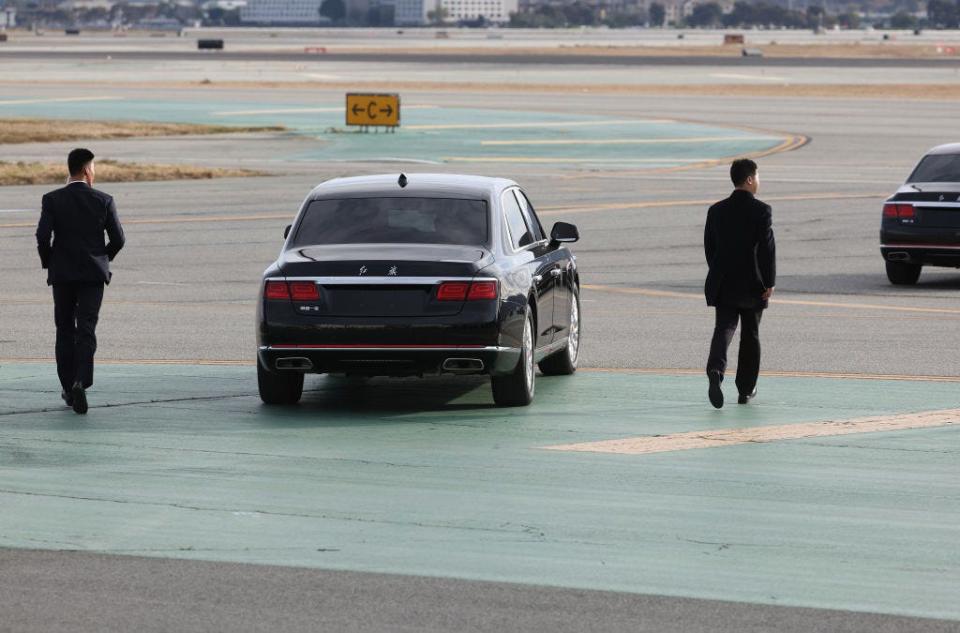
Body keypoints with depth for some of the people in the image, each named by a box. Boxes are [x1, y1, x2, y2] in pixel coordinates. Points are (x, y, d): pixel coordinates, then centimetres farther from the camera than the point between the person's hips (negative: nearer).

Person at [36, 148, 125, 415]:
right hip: (93, 273, -1)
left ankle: (68, 388, 15)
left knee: (65, 331, 13)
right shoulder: (104, 201, -3)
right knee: (86, 331, -3)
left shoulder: (52, 200, -4)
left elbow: (42, 236, -13)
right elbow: (118, 239, -3)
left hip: (62, 274, 1)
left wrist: (48, 263, 5)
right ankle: (81, 383, -22)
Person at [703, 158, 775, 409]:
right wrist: (769, 283, -11)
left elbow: (709, 247, 10)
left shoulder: (717, 210, 4)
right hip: (752, 284, -2)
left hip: (723, 284, 2)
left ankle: (716, 369, -32)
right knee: (750, 335, 12)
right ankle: (746, 390, 19)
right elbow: (767, 248, -14)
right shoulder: (761, 211, -9)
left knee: (724, 328, -2)